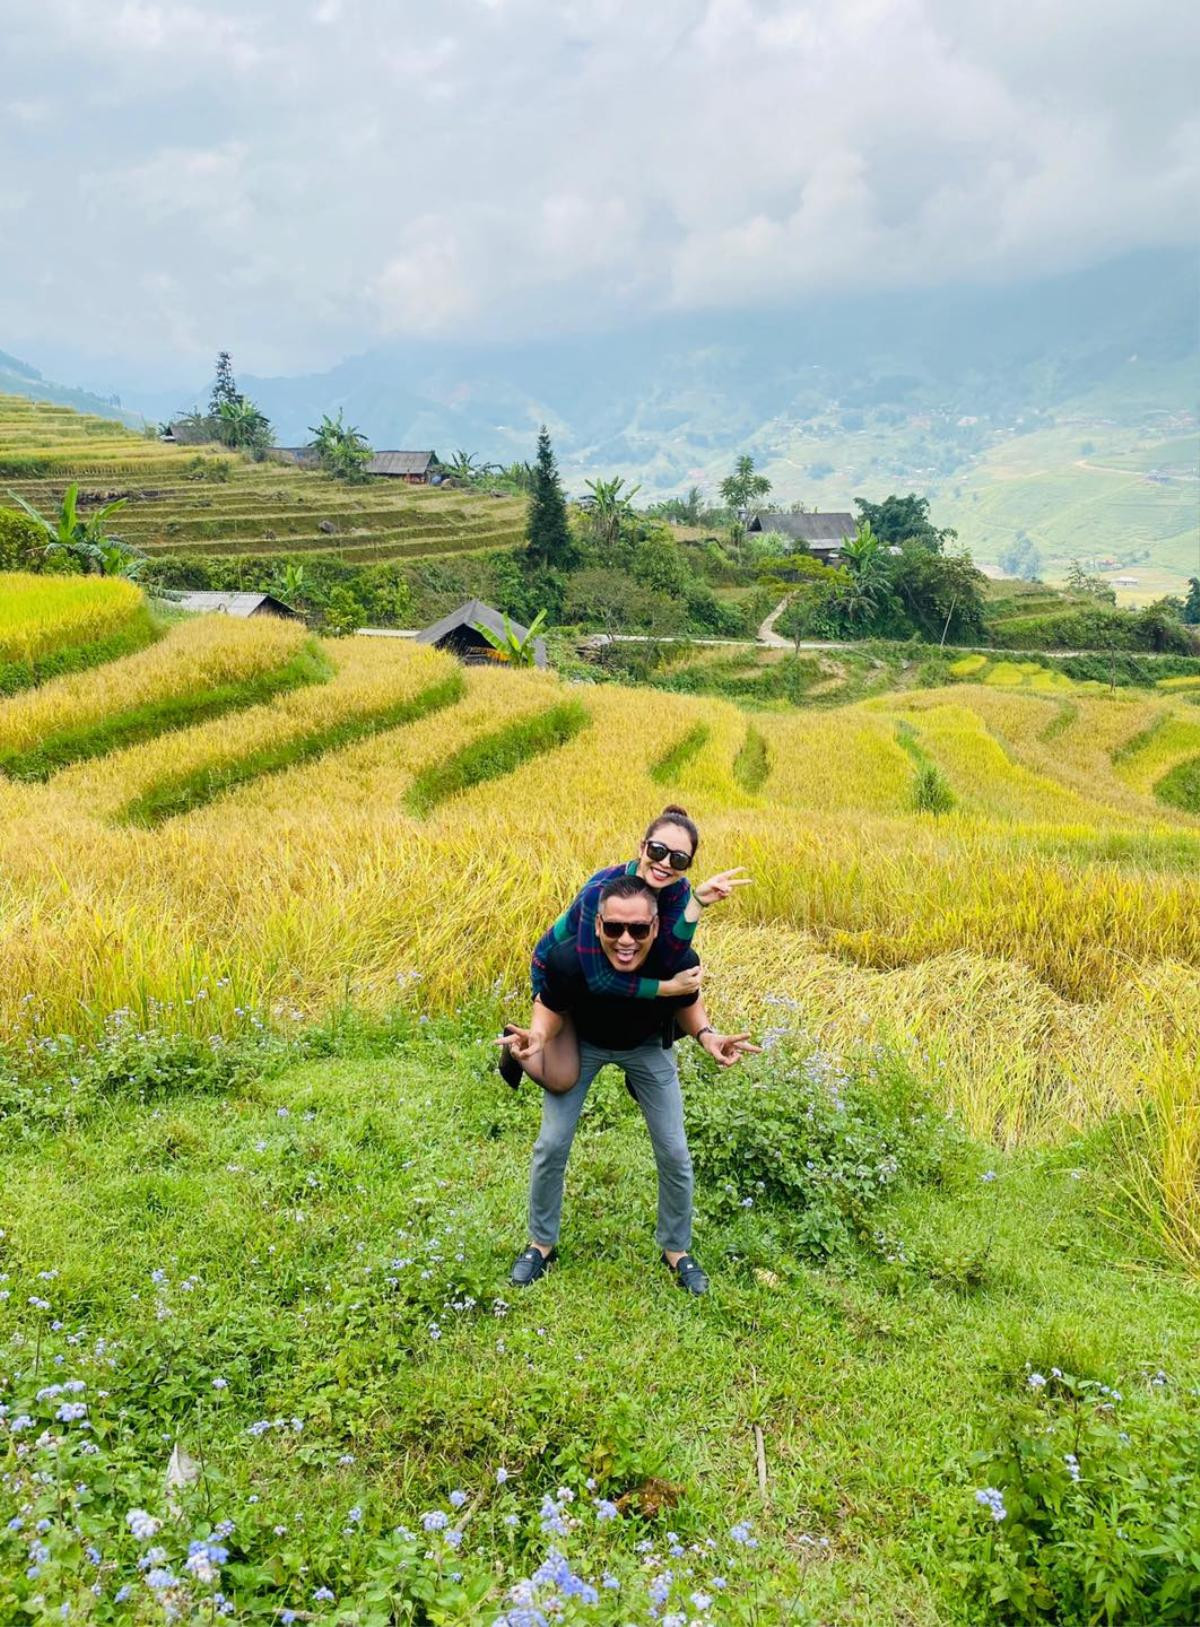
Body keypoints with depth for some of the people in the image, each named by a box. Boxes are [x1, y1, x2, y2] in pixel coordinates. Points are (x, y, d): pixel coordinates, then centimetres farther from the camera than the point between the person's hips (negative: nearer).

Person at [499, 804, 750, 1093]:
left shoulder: (676, 889, -21)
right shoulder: (601, 891, -38)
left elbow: (670, 961, -33)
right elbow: (598, 979, -35)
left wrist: (698, 902, -43)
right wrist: (669, 988, -33)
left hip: (617, 968, 6)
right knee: (561, 1080, -13)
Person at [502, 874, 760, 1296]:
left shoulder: (678, 960, -37)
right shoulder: (568, 960, -40)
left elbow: (687, 1003, -12)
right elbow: (552, 1010, -19)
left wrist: (706, 1034, -32)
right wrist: (536, 1037, -41)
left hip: (648, 1048, 1)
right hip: (582, 1044, -1)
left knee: (674, 1153, 4)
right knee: (551, 1146, 1)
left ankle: (676, 1249, 30)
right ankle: (541, 1242, 27)